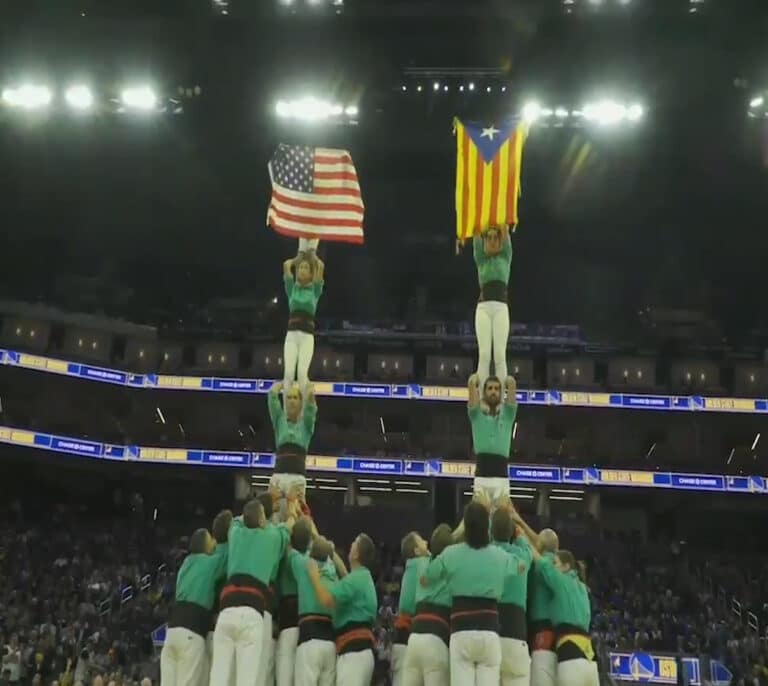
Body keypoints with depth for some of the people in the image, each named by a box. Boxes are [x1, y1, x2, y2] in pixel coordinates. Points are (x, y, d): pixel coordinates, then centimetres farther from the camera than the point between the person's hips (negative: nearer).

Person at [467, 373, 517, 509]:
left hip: (502, 478, 1)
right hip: (482, 478, -1)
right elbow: (472, 381, 3)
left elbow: (511, 382, 7)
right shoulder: (477, 413, 14)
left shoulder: (507, 413, 17)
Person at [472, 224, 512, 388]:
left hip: (500, 308, 0)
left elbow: (505, 231, 6)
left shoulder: (505, 256, 16)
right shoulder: (481, 259, 16)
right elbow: (476, 234, 8)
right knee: (484, 354, -8)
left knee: (500, 355, -8)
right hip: (483, 307, 0)